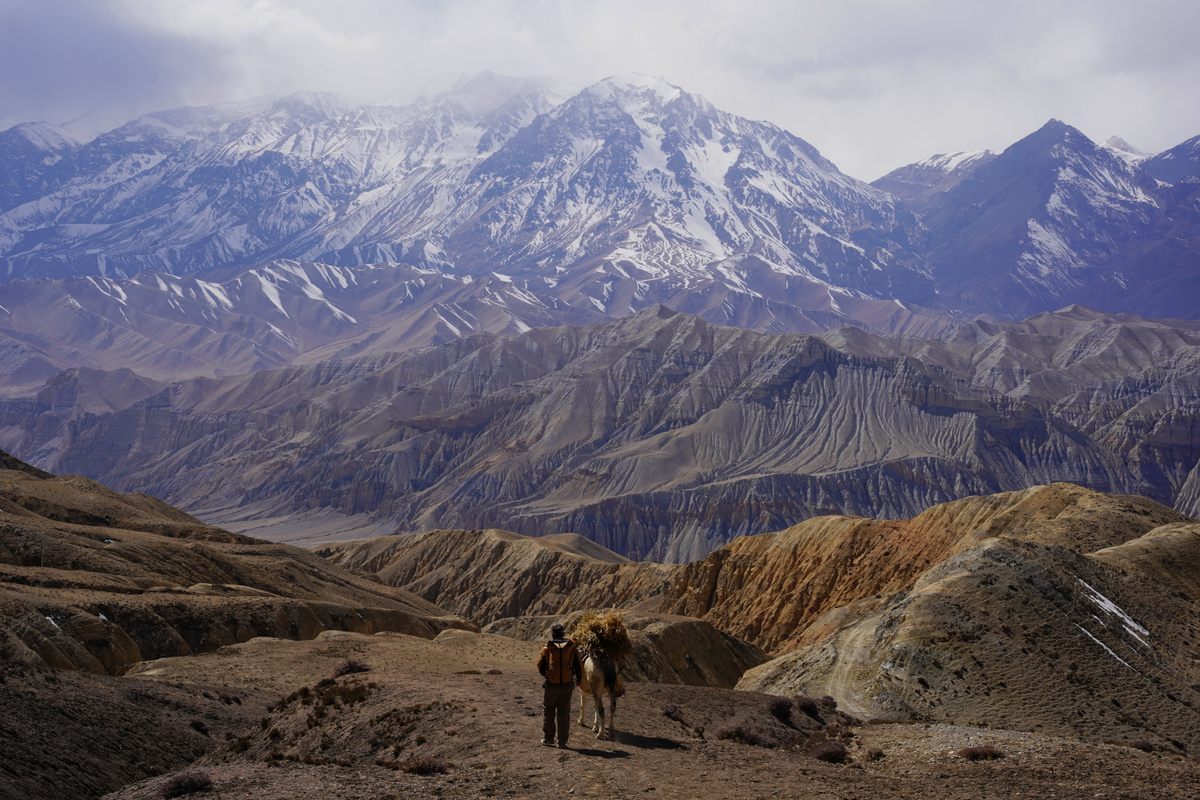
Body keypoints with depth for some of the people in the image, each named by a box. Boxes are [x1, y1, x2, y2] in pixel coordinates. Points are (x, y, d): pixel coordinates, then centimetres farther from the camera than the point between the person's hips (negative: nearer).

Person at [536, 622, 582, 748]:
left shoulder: (547, 649, -6)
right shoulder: (572, 648, -2)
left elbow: (540, 666, 1)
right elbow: (579, 667, 1)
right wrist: (578, 680, 15)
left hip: (551, 685, -1)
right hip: (567, 685, 2)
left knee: (548, 711, 14)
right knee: (564, 713, 9)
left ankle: (548, 738, 15)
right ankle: (562, 741, 10)